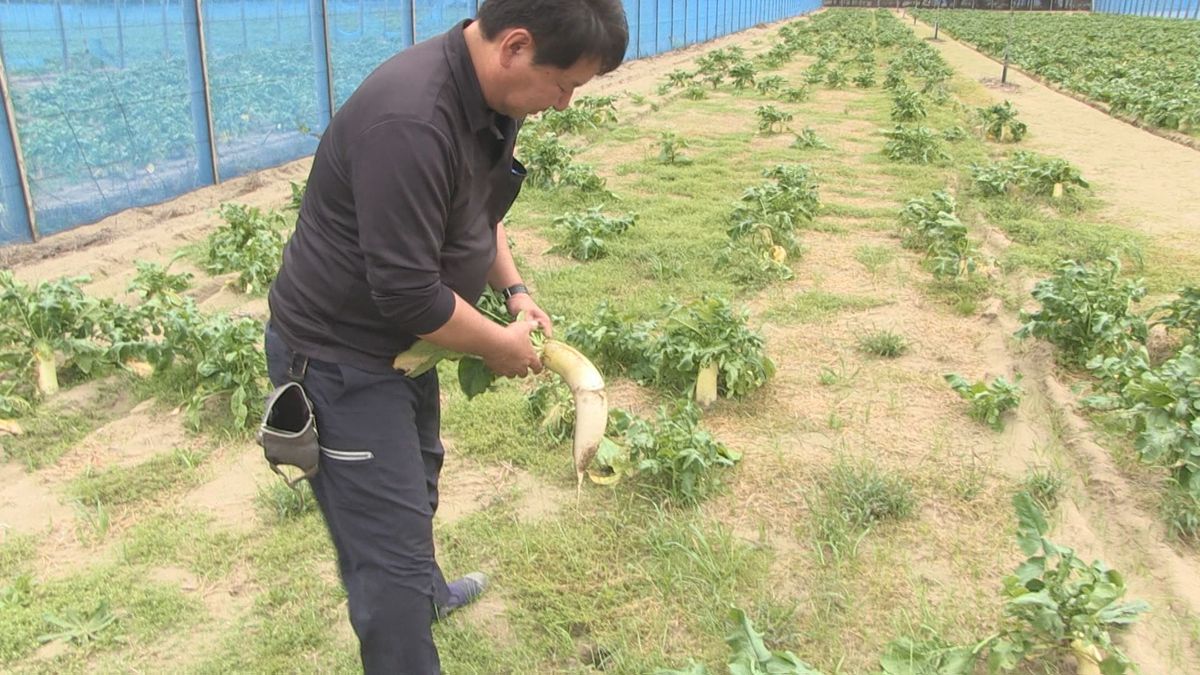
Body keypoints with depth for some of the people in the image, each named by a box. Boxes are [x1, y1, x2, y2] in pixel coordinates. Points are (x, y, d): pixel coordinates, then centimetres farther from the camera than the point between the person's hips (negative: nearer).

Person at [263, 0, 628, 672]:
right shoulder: (410, 121, -34)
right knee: (391, 547, -5)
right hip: (338, 358, -10)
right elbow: (408, 293, -31)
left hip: (400, 339, 10)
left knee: (416, 477, 30)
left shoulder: (490, 95, -3)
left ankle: (422, 592, 56)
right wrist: (499, 345, -16)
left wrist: (515, 289, 2)